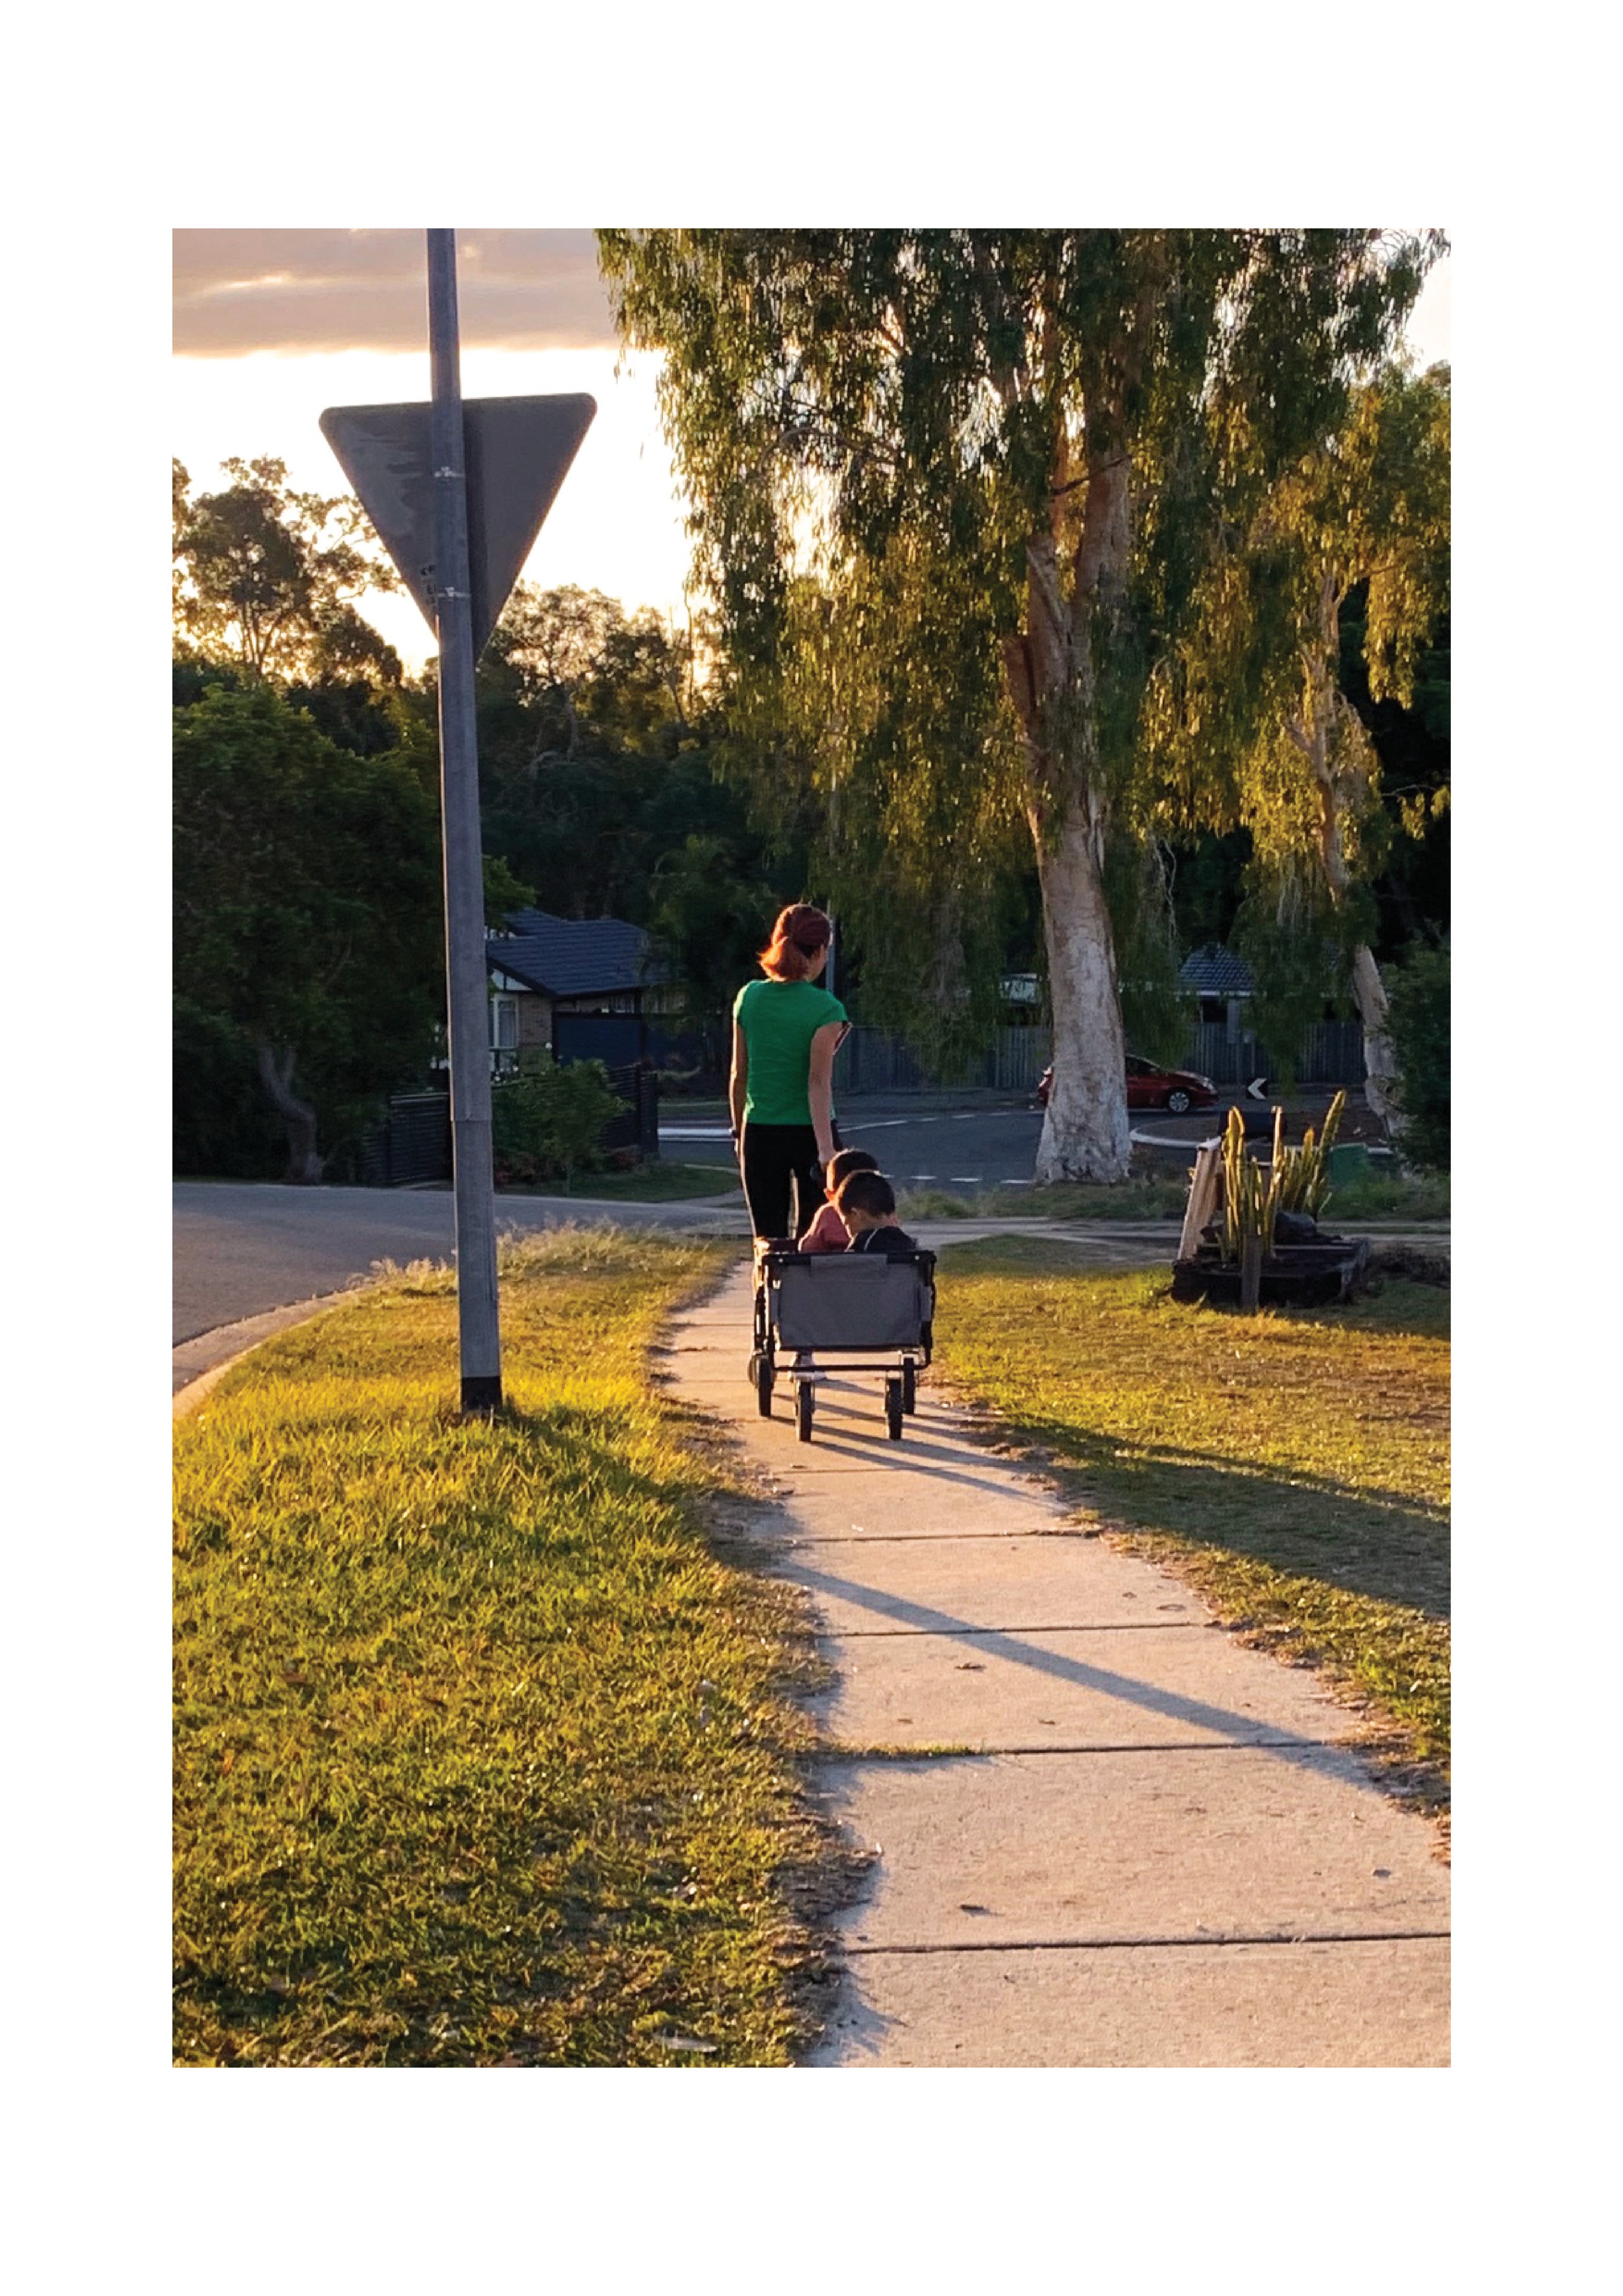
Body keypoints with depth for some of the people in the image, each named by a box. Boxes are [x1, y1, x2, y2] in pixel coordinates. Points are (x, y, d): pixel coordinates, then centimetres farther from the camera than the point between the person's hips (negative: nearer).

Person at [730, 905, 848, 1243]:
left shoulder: (749, 997, 1)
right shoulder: (825, 1009, -10)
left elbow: (739, 1075, 8)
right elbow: (818, 1083, -17)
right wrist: (826, 1149, -20)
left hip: (759, 1135, 3)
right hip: (809, 1134, -3)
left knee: (768, 1239, 8)